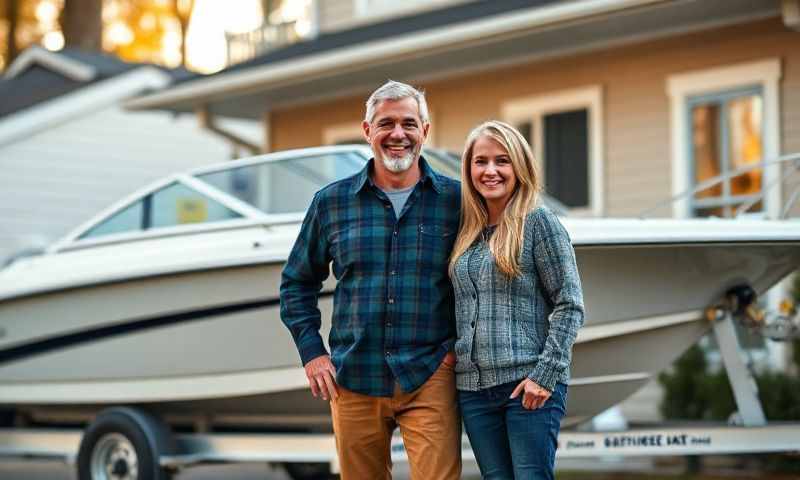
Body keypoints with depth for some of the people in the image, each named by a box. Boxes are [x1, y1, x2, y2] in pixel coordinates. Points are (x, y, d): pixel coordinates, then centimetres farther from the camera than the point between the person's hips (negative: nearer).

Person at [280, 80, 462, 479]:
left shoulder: (455, 200, 2)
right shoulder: (331, 202, 7)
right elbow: (297, 283, 15)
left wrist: (461, 344, 1)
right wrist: (311, 353, 6)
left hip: (429, 381, -2)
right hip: (354, 382, 2)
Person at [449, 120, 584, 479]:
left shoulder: (538, 222, -4)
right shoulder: (467, 231, 13)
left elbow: (570, 305, -8)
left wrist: (545, 374, -14)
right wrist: (452, 361, 7)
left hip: (528, 384, -6)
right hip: (473, 386, 6)